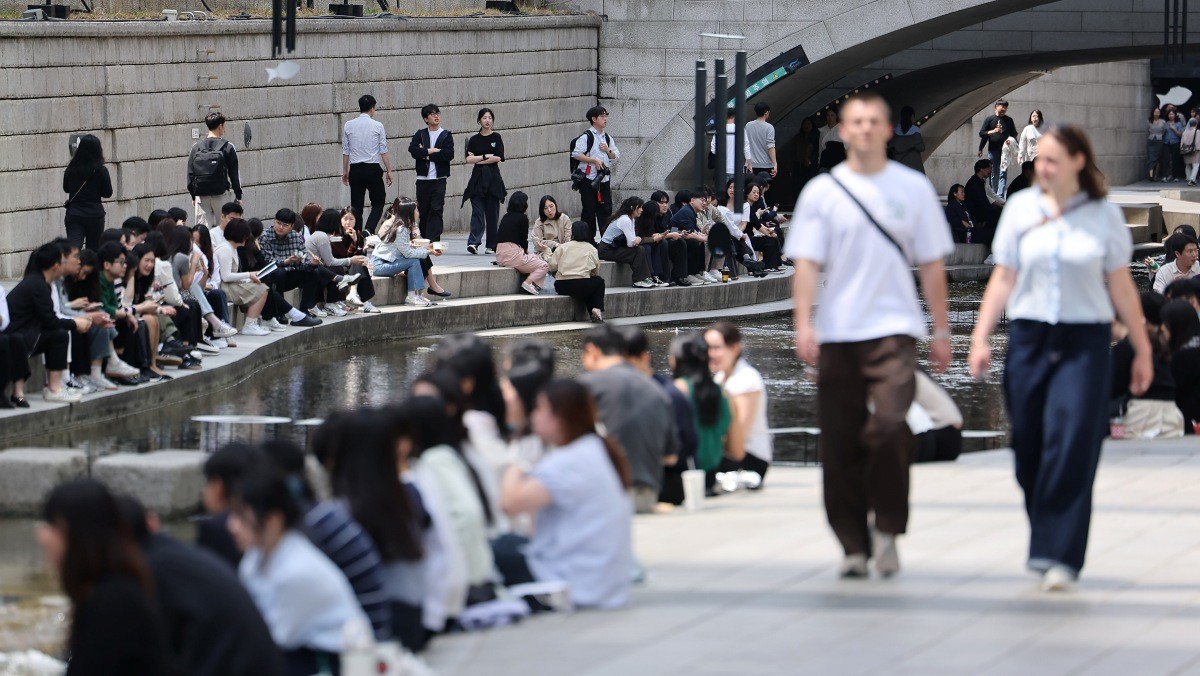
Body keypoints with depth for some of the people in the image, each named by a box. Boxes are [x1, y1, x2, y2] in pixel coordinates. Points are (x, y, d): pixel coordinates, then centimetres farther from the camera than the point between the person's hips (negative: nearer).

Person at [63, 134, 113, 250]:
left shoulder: (71, 169, 0)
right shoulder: (101, 170, -9)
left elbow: (66, 188, 14)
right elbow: (107, 193, -2)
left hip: (73, 214, 1)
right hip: (94, 214, -1)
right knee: (93, 250, 14)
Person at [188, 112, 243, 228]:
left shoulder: (196, 147, 3)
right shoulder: (228, 147, -5)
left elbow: (190, 174, 6)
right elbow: (234, 174, -2)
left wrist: (193, 196, 15)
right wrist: (238, 196, 7)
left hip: (201, 196, 2)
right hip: (220, 195, -2)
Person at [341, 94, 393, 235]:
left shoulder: (348, 126, 2)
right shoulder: (377, 126, -5)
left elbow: (345, 151, 6)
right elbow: (383, 151, -4)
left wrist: (345, 171, 15)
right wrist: (388, 170, 3)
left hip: (355, 169, 3)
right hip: (373, 168, -3)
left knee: (357, 205, 8)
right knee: (378, 202, 8)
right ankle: (368, 230, -13)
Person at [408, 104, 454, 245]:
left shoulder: (446, 135, 6)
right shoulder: (420, 134, 10)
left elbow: (449, 154, -9)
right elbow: (413, 150, -7)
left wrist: (426, 155, -9)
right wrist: (432, 151, -14)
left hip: (439, 179, -2)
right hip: (422, 179, 2)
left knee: (436, 210, -10)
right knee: (423, 210, 6)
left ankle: (433, 240, -13)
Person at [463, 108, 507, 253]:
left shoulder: (496, 138, 4)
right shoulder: (474, 140, 8)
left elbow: (498, 158, -7)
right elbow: (469, 159, -1)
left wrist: (478, 160, -5)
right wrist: (486, 156, -8)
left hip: (493, 178, -1)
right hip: (478, 178, 1)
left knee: (492, 213, 2)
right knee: (477, 211, -11)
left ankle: (491, 245, 9)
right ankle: (473, 242, -20)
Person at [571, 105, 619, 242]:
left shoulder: (607, 138, 14)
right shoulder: (586, 137, -7)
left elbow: (616, 156, 18)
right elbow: (576, 154, -15)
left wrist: (608, 151, -2)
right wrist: (594, 160, -18)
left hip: (604, 179, 6)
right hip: (589, 179, -6)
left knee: (606, 210, 6)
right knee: (589, 210, -2)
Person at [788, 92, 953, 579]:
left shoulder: (914, 189, 7)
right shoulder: (821, 192, 5)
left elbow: (930, 265, 10)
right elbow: (806, 263, 0)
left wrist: (941, 330, 7)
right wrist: (804, 325, -12)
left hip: (894, 328, -1)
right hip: (837, 336, 1)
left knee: (890, 425, -21)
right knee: (840, 444, 2)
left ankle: (888, 528, -6)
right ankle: (854, 544, 13)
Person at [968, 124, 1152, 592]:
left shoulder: (1104, 216, 2)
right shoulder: (1022, 209, 6)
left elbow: (1121, 288, 7)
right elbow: (1003, 280, 10)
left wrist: (1142, 349, 9)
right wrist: (980, 339, 3)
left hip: (1084, 342, -2)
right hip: (1029, 339, 2)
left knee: (1072, 446, -13)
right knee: (1030, 450, 3)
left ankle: (1059, 556, -12)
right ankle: (1049, 545, 20)